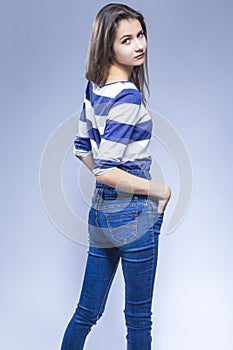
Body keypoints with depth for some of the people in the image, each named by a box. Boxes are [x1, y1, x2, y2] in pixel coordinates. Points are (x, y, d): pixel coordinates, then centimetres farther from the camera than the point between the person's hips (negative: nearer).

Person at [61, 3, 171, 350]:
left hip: (100, 211, 8)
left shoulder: (95, 88, 6)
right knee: (139, 317, 10)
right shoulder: (128, 97, -20)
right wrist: (158, 189, -13)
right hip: (133, 214, -8)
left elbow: (83, 149, 14)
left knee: (87, 311, 18)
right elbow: (106, 171, -24)